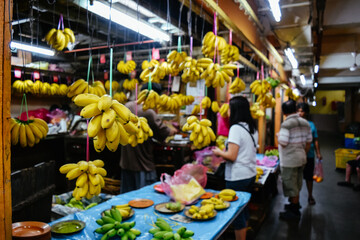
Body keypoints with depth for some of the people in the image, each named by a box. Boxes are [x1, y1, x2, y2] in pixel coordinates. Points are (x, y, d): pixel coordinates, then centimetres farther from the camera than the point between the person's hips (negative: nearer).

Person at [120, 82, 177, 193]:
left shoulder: (127, 106, 0)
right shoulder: (149, 112, -21)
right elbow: (164, 133, -12)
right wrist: (172, 131, 10)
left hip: (126, 162, 7)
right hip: (143, 165, -7)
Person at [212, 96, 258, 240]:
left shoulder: (236, 128, -17)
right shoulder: (252, 128, 8)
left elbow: (232, 156, -21)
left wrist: (219, 152, -3)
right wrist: (225, 153, 15)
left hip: (237, 178, -9)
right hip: (250, 175, 9)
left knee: (237, 213, 4)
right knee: (244, 209, 22)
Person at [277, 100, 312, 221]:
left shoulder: (286, 124, -20)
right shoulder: (305, 123, 5)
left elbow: (283, 143, -23)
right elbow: (308, 142, 9)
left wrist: (278, 136, -3)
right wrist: (304, 154, 20)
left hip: (289, 160, -8)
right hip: (301, 158, 8)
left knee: (291, 186, 4)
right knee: (297, 184, 22)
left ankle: (294, 212, 14)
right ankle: (295, 204, 38)